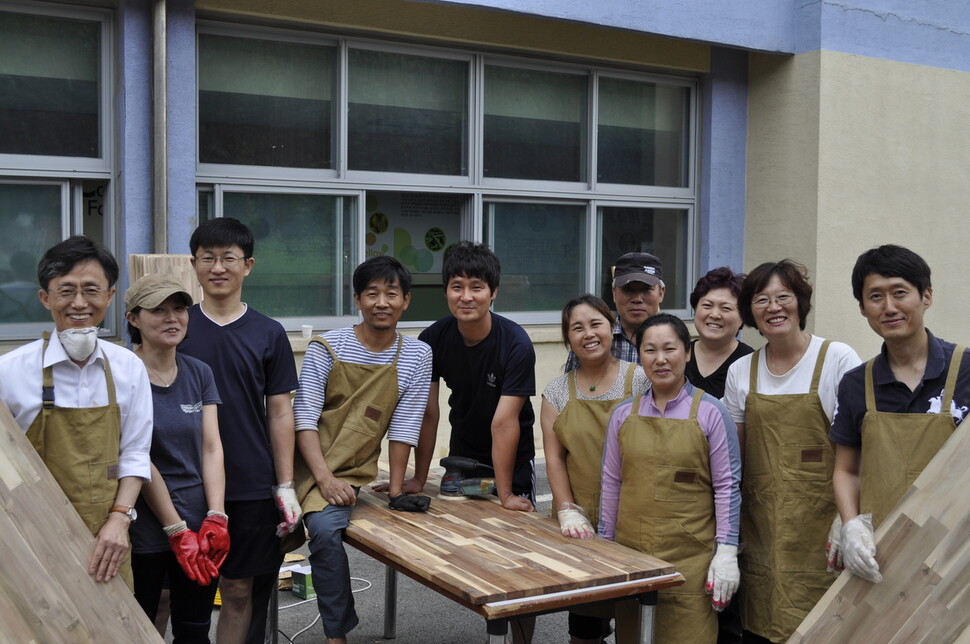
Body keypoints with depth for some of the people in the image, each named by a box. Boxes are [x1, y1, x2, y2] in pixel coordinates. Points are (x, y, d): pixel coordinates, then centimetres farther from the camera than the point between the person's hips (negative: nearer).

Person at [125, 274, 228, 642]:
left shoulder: (199, 373, 5)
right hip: (145, 528, -4)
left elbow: (212, 448, 0)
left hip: (199, 523, 5)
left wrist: (216, 518, -11)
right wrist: (177, 531, -15)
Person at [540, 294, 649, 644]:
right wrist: (568, 513, -6)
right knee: (584, 615, 5)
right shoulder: (557, 392, 7)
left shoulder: (639, 380, -1)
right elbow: (554, 457, 4)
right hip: (580, 524, 2)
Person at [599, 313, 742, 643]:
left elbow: (727, 486, -4)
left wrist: (727, 552, -9)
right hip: (631, 553, 3)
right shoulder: (623, 415, 6)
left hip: (690, 558, -3)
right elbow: (611, 485, 11)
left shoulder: (709, 412, -3)